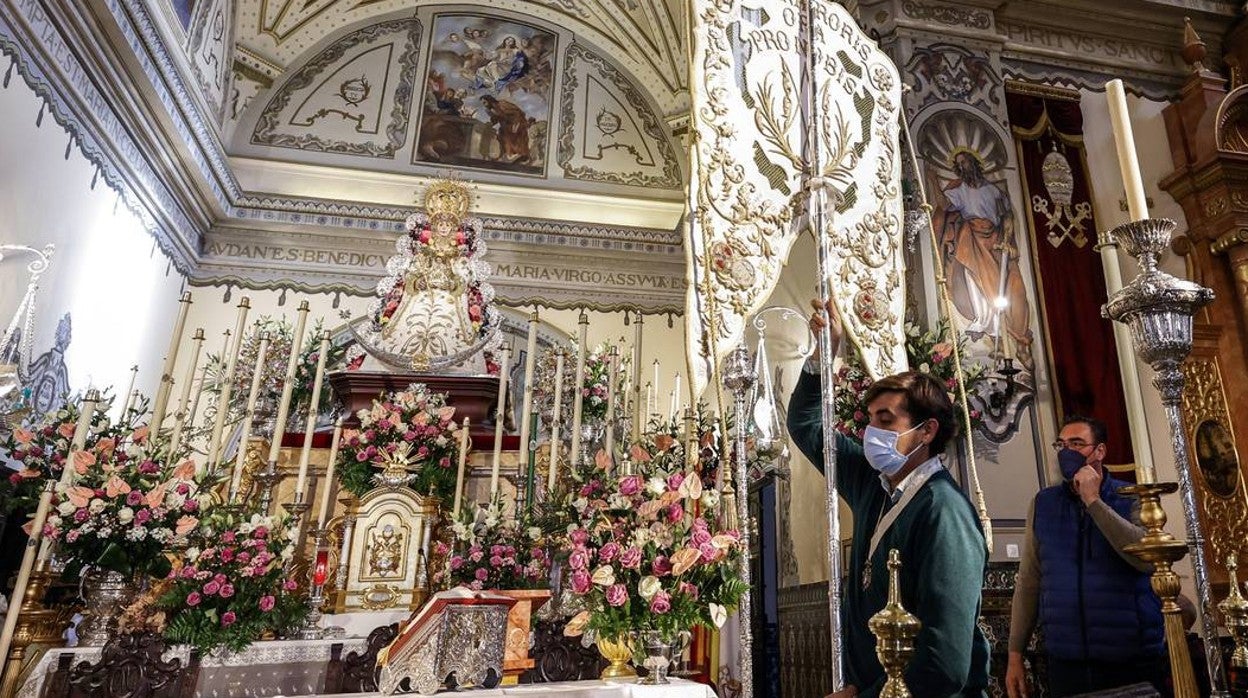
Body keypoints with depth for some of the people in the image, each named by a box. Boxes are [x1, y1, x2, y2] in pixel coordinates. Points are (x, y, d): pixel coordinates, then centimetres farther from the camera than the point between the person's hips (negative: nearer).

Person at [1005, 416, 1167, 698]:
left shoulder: (1131, 498, -2)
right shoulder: (1042, 504, 3)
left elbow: (1150, 558, -20)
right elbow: (1028, 582, 3)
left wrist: (1093, 501, -18)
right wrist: (1015, 655, 1)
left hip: (1135, 662, -2)